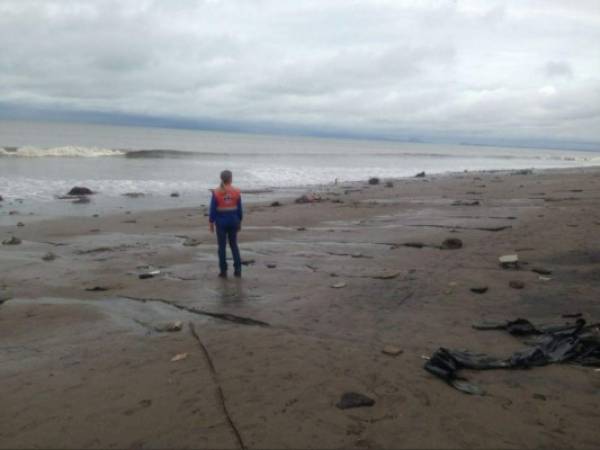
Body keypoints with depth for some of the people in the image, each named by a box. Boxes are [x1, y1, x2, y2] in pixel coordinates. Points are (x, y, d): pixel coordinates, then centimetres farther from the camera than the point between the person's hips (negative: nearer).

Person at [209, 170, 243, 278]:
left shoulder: (216, 192, -9)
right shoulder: (236, 192, -5)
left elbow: (213, 209, -7)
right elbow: (239, 208, -1)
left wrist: (211, 223, 2)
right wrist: (239, 222, 10)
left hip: (221, 222, -2)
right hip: (233, 221, 2)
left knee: (222, 246, 7)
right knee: (234, 245, 15)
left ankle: (223, 271, 9)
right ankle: (238, 269, 11)